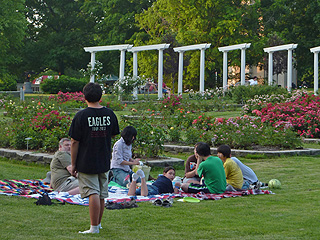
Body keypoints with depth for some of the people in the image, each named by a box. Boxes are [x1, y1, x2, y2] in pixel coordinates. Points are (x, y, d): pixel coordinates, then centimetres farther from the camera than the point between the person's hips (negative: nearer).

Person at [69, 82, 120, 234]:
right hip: (104, 162, 4)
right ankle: (98, 223, 28)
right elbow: (113, 134, 16)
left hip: (86, 163, -4)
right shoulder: (110, 114, 1)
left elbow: (74, 142, -10)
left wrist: (73, 164, -2)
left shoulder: (81, 116, -12)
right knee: (102, 195, 14)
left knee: (93, 193, -5)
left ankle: (94, 227, -6)